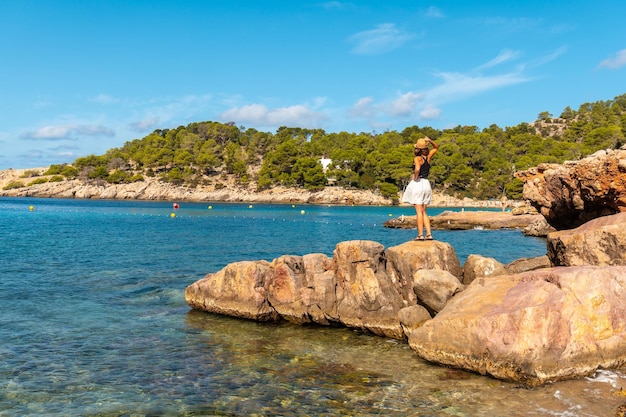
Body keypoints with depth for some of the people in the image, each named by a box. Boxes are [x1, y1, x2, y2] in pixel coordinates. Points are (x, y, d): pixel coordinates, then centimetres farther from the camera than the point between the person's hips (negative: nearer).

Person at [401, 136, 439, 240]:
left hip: (418, 184, -6)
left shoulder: (417, 158, -10)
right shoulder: (428, 157, 8)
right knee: (424, 212, 12)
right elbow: (436, 147, 25)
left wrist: (415, 178, -12)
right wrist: (430, 141, 8)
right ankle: (429, 234, 6)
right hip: (426, 184, 6)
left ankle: (420, 235, -5)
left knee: (419, 211, -4)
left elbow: (417, 169, -29)